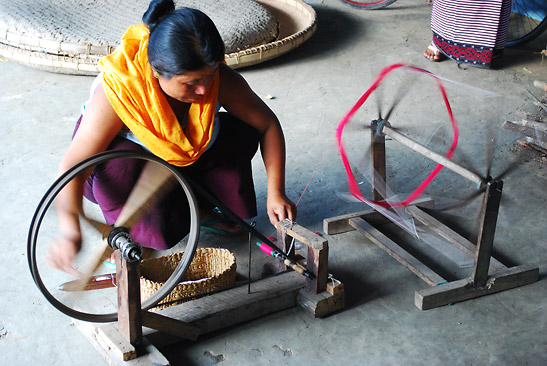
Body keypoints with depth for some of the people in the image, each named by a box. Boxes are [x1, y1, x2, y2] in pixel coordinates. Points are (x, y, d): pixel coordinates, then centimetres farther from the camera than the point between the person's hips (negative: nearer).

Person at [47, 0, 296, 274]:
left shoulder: (219, 79, -27)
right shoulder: (119, 92, -38)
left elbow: (268, 125, -14)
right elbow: (72, 165, -40)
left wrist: (276, 193, -20)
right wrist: (70, 231, -56)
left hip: (184, 159, 4)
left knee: (242, 131, -16)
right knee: (118, 162, -38)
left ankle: (196, 209, 1)